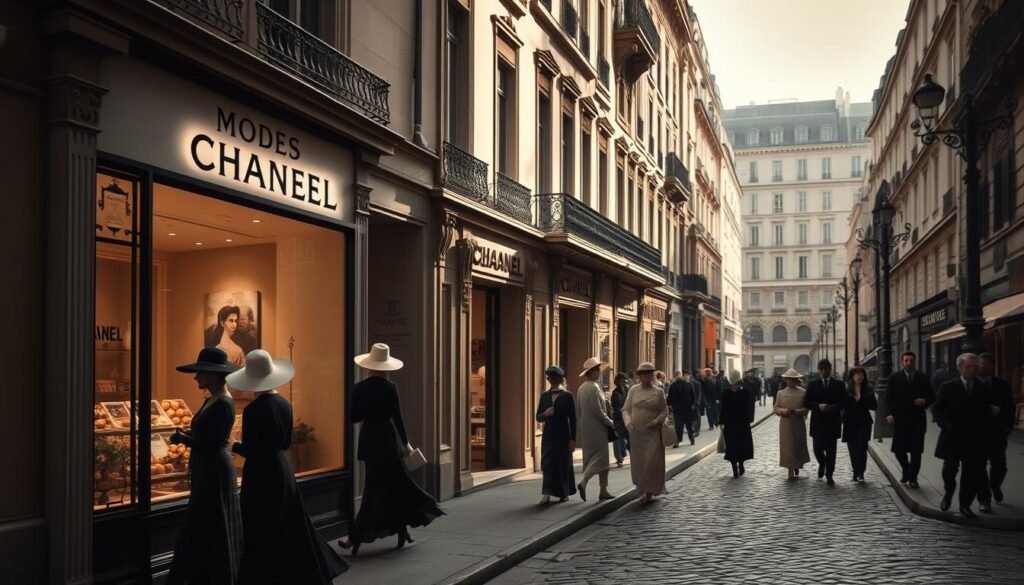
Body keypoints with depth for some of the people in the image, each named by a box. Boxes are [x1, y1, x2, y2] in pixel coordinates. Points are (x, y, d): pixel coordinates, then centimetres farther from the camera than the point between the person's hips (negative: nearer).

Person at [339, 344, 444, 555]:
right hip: (387, 439, -3)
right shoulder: (390, 388, -11)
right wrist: (406, 443, -2)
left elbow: (354, 417, 1)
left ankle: (401, 530, 14)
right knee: (378, 488, 5)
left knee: (392, 485, 14)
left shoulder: (359, 388, -2)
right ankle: (356, 536, 4)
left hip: (368, 439, 4)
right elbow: (397, 417, -10)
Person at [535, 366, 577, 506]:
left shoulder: (567, 396, -3)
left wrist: (573, 439, -8)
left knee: (563, 465, 6)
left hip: (563, 436, -3)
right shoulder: (544, 395, 8)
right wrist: (545, 414, -14)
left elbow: (573, 419, -4)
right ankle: (546, 494, -9)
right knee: (547, 465, -5)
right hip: (548, 436, 3)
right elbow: (538, 417, 10)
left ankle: (564, 493, 22)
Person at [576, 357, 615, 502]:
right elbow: (598, 410, -20)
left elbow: (578, 410, 14)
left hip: (585, 429, 9)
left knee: (591, 458, 11)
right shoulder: (593, 388, -16)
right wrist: (610, 423, -7)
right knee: (600, 458, -5)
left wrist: (579, 431, 18)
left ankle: (603, 490, 17)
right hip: (596, 428, -9)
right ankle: (583, 482, -17)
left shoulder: (581, 388, 10)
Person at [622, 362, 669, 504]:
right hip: (636, 432, 2)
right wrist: (628, 422, -9)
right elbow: (626, 409, 8)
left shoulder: (658, 392, 0)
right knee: (638, 463, 7)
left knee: (651, 462, -6)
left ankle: (649, 492, 5)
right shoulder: (633, 390, 5)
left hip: (652, 433, -2)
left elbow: (664, 411, 6)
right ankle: (642, 490, 23)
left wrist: (656, 421, -11)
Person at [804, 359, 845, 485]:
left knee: (831, 450, 2)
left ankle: (829, 475, 12)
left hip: (833, 422, 0)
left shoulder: (838, 384, 4)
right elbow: (806, 403, 1)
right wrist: (818, 406, -15)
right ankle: (822, 464, 32)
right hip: (817, 423, 0)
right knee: (818, 448, 1)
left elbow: (844, 402, 1)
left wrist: (833, 408, -17)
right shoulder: (813, 384, 4)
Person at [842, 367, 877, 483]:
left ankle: (860, 473, -8)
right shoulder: (845, 389, 1)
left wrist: (860, 400, -12)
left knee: (862, 446, -12)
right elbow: (842, 404, -3)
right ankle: (856, 472, 18)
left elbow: (874, 405, 0)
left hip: (864, 422, 0)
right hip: (850, 423, 0)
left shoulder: (868, 389, 5)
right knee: (853, 448, 5)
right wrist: (854, 400, -16)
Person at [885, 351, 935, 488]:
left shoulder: (923, 379, 6)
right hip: (900, 419, 0)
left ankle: (912, 478, 11)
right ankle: (906, 471, 25)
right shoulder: (894, 378, 4)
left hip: (917, 420, 0)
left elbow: (932, 397, 10)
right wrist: (890, 413, -11)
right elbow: (888, 398, 2)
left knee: (916, 450, 0)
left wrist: (924, 401, -13)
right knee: (899, 449, -1)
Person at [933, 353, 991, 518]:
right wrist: (947, 426, -13)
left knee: (972, 474, 2)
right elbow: (936, 409, 1)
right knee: (950, 469, -5)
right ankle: (948, 494, 23)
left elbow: (987, 413, 7)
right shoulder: (948, 387, 0)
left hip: (975, 439, 2)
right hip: (953, 437, -1)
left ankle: (965, 504, 17)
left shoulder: (984, 388, 5)